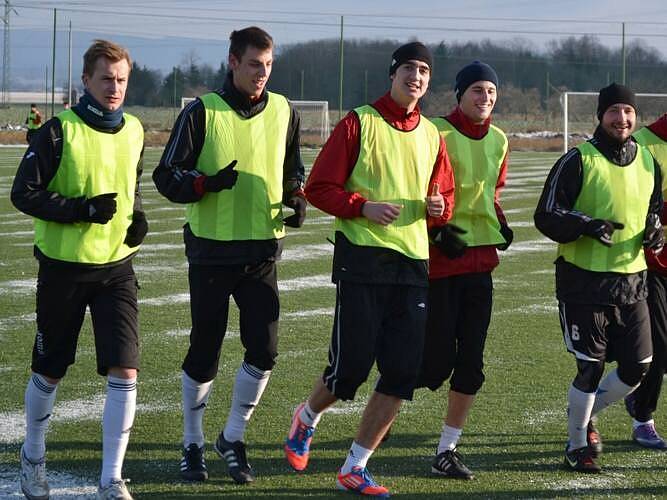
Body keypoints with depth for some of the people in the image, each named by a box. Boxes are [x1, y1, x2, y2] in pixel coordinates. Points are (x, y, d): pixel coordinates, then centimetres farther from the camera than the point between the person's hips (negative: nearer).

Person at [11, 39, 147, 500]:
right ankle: (33, 458, 35)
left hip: (116, 267, 3)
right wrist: (82, 210, -22)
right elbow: (24, 194, -13)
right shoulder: (60, 131, -12)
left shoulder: (134, 131, 5)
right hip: (64, 267, -3)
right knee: (49, 372, 11)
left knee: (125, 372, -9)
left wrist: (137, 216, 3)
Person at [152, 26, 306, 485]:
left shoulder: (284, 112, 7)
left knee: (265, 349, -5)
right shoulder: (202, 112, -6)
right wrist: (209, 183, -22)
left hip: (262, 250, 3)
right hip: (212, 249, -3)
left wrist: (296, 199, 1)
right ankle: (193, 445, 21)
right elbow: (167, 177, -5)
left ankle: (233, 438, 16)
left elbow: (293, 170, 21)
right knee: (204, 352, 4)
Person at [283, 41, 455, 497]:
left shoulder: (431, 135, 14)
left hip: (413, 261, 5)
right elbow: (319, 187, -3)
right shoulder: (359, 123, -1)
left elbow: (445, 195, 23)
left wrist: (438, 207, 0)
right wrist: (363, 206, -17)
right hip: (362, 257, -5)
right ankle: (307, 418, 28)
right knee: (352, 365, -6)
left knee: (402, 372, -2)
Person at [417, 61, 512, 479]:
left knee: (471, 362, 4)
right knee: (437, 361, -7)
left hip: (481, 259, 6)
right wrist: (437, 230, -16)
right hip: (440, 257, -6)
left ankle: (447, 451, 13)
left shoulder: (498, 141, 11)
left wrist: (501, 225, 7)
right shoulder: (437, 134, -10)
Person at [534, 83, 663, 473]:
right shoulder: (578, 161, -8)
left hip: (633, 280, 6)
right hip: (585, 281, -6)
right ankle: (577, 446, 17)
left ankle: (586, 414, 32)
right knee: (591, 367, -2)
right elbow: (546, 216, -8)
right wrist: (587, 226, -24)